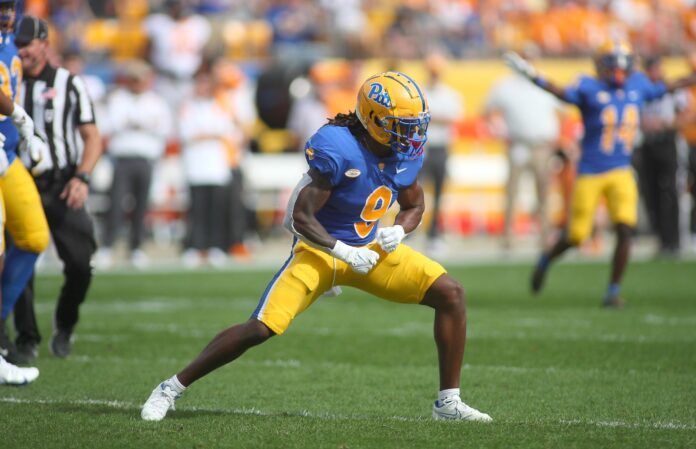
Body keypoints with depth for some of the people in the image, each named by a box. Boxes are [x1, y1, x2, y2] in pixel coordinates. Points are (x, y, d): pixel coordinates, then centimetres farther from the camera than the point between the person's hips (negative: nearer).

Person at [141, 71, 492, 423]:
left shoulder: (407, 153, -4)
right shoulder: (337, 149, -26)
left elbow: (414, 206, 14)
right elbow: (301, 217, -22)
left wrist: (398, 231, -7)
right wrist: (345, 253, -23)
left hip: (370, 248, 7)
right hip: (321, 249, -6)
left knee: (450, 294, -7)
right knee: (261, 328, -19)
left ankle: (448, 402, 3)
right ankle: (171, 388, -3)